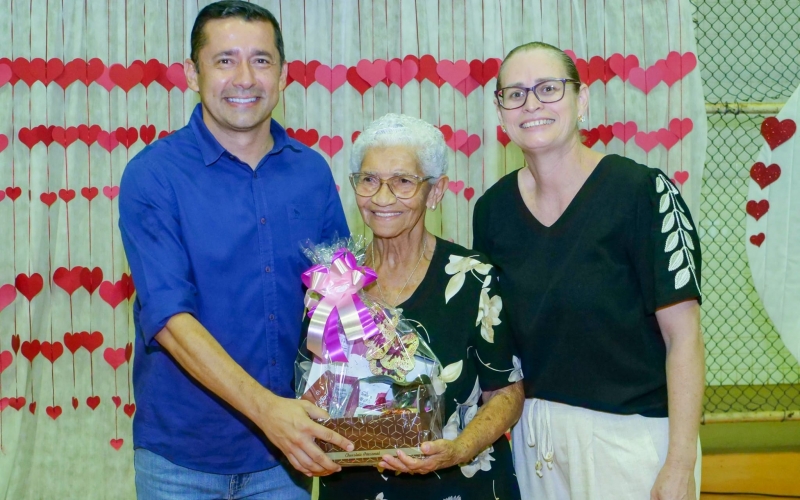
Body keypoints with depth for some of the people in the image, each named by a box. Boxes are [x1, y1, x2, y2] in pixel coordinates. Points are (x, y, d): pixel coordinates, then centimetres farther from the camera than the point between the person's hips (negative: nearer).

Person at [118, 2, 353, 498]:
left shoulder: (313, 172, 1)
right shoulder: (153, 174, -10)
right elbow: (169, 317, -19)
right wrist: (265, 407, -29)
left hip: (288, 448, 3)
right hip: (181, 455, -3)